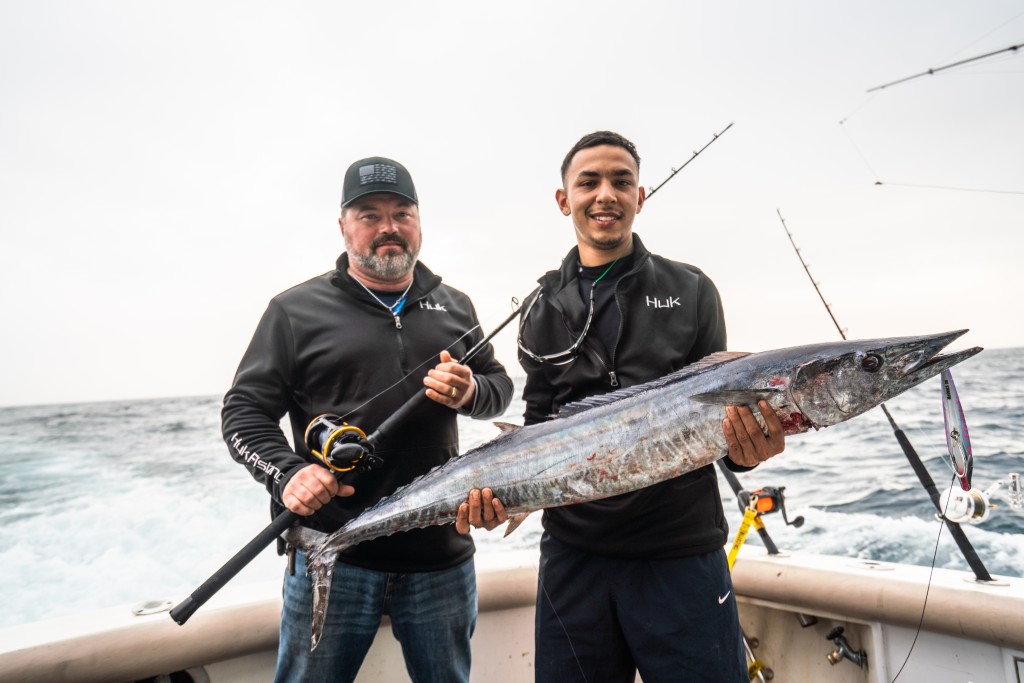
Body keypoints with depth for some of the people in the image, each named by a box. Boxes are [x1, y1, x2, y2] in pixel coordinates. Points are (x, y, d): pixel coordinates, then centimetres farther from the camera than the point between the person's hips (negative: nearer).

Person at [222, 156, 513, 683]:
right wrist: (285, 473, -18)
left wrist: (469, 393, -9)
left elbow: (500, 386, 14)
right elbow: (243, 410, 0)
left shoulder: (454, 306, 9)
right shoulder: (296, 309, 0)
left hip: (441, 554, 3)